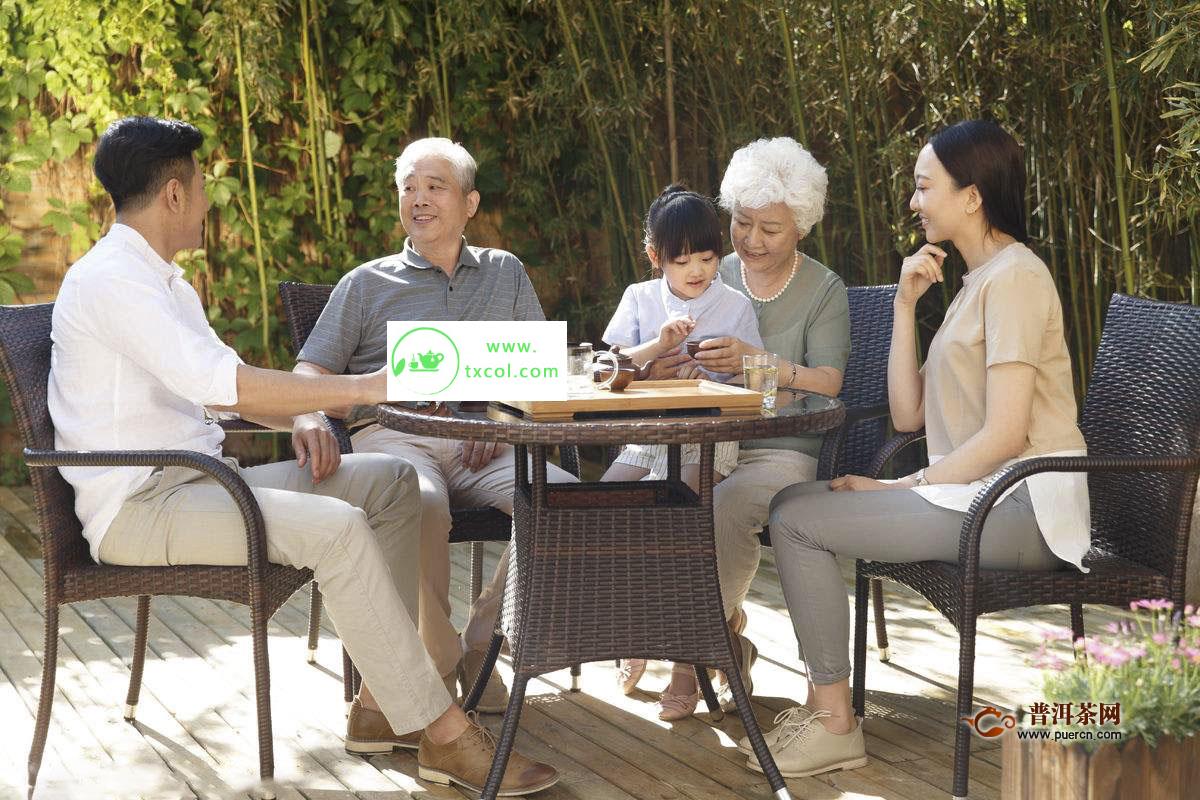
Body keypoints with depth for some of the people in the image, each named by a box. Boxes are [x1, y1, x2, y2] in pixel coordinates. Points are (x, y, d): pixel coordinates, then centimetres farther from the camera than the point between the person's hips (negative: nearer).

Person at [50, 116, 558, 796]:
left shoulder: (162, 279, 19)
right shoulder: (109, 280, -15)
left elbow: (225, 381, 23)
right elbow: (217, 382, -27)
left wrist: (302, 417, 0)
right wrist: (364, 388, -25)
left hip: (195, 483, 10)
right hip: (138, 506, -10)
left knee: (391, 480, 1)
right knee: (335, 527, -29)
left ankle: (383, 701, -2)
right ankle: (443, 735, -24)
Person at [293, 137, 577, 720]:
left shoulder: (505, 273, 25)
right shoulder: (367, 283, 19)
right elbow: (311, 375, 10)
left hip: (479, 448, 2)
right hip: (392, 436, -2)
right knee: (423, 505, -39)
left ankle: (481, 646, -12)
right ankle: (436, 667, -24)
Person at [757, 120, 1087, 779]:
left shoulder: (1013, 276, -11)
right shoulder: (974, 282, 20)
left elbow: (1004, 435, -19)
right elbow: (908, 415, 12)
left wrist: (900, 490, -13)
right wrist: (905, 305, 5)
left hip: (1021, 508, -10)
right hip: (979, 496, 10)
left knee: (797, 520, -15)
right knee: (795, 502, 7)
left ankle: (834, 723, -6)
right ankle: (821, 702, 5)